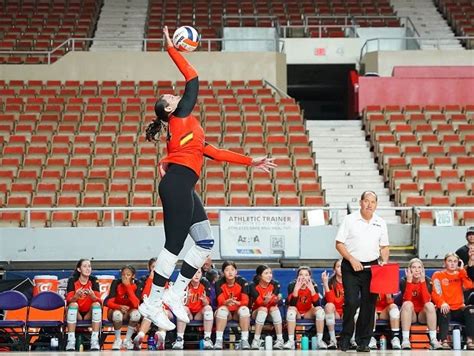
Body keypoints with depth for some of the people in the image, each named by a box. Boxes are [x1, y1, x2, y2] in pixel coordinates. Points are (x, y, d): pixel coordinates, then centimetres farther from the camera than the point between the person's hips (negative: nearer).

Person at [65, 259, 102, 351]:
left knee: (97, 304, -27)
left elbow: (98, 300, -15)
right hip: (76, 313, -1)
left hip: (89, 313, 1)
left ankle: (94, 341, -31)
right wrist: (76, 296, -39)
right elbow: (69, 300, -16)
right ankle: (71, 341, -35)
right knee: (73, 304, -30)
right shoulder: (72, 280, -7)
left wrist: (92, 295, -38)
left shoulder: (93, 280, -5)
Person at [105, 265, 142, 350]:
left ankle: (127, 340, -13)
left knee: (136, 313, -32)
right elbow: (109, 302, -18)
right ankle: (117, 340, -13)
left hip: (129, 312, 1)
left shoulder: (136, 286, -11)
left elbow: (136, 304, -25)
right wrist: (119, 307, -39)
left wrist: (128, 286, -28)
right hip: (116, 310, -1)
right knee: (117, 313, -36)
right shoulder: (116, 284, -14)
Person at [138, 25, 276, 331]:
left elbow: (214, 152, 26)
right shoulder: (182, 116, 4)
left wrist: (251, 162, 25)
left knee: (206, 242, 8)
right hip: (177, 184, -10)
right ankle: (152, 303, -6)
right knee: (174, 245, -9)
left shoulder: (186, 129, 27)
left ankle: (175, 294, 9)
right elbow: (193, 79, -1)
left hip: (183, 188, 10)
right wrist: (172, 49, 3)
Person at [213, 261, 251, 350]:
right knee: (222, 309, -32)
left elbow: (245, 301, -18)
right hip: (226, 312, 0)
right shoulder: (219, 283, -8)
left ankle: (244, 340, -33)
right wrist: (226, 302, -42)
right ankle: (218, 340, -38)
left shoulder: (242, 282, -10)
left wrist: (236, 303, -40)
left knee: (244, 309, -31)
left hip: (238, 312, 0)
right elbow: (220, 301, -18)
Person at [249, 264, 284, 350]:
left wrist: (277, 300, -42)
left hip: (272, 313, 2)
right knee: (263, 309, -32)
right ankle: (256, 341, -37)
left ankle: (280, 340, -33)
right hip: (257, 312, -2)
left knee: (274, 308, -29)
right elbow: (259, 303, -24)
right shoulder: (253, 286, -14)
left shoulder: (275, 284, -9)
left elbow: (278, 303, -18)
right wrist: (265, 301, -46)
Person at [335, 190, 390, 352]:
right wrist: (352, 260, -12)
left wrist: (385, 262, -2)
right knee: (351, 302, -12)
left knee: (369, 305, 2)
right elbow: (339, 243, -2)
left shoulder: (380, 222, 9)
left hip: (372, 267, 3)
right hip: (351, 267, -3)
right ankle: (345, 338, 2)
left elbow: (384, 247, 15)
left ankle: (363, 341, 10)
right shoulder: (349, 219, -1)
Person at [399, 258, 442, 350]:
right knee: (407, 304, -32)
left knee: (430, 305, -29)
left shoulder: (427, 280, -5)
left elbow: (427, 300, -21)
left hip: (423, 314, 1)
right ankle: (405, 340, -38)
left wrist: (422, 281, -23)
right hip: (409, 315, -1)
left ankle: (433, 340, -31)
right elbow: (407, 300, -22)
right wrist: (409, 281, -25)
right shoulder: (404, 281, -7)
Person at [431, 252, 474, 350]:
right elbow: (435, 293, -9)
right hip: (445, 309, -3)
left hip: (458, 309, 3)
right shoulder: (438, 275, 7)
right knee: (444, 311, -36)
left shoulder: (460, 275, 15)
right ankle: (444, 341, -46)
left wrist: (462, 270, -4)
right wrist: (442, 303, -30)